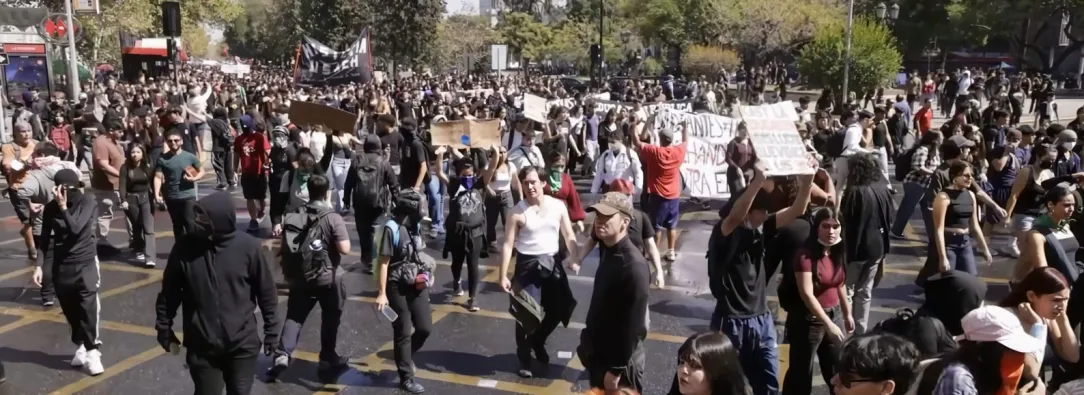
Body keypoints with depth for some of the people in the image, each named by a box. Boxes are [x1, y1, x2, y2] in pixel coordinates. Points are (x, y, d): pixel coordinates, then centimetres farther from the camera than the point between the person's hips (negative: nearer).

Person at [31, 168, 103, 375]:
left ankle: (92, 351, -2)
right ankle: (81, 345, 23)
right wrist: (39, 265, -2)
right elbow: (45, 239, 3)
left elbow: (76, 229, -20)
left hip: (86, 262, -3)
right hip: (61, 265, 3)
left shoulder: (87, 202, -11)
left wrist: (63, 207, -23)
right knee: (70, 309, 8)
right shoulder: (51, 208, -3)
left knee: (88, 307, -9)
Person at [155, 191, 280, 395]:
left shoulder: (248, 247, -14)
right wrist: (164, 327, 10)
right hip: (202, 347, 1)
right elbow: (169, 292, 3)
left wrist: (271, 331, 1)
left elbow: (266, 293, -3)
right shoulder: (185, 247, -11)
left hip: (242, 345, -1)